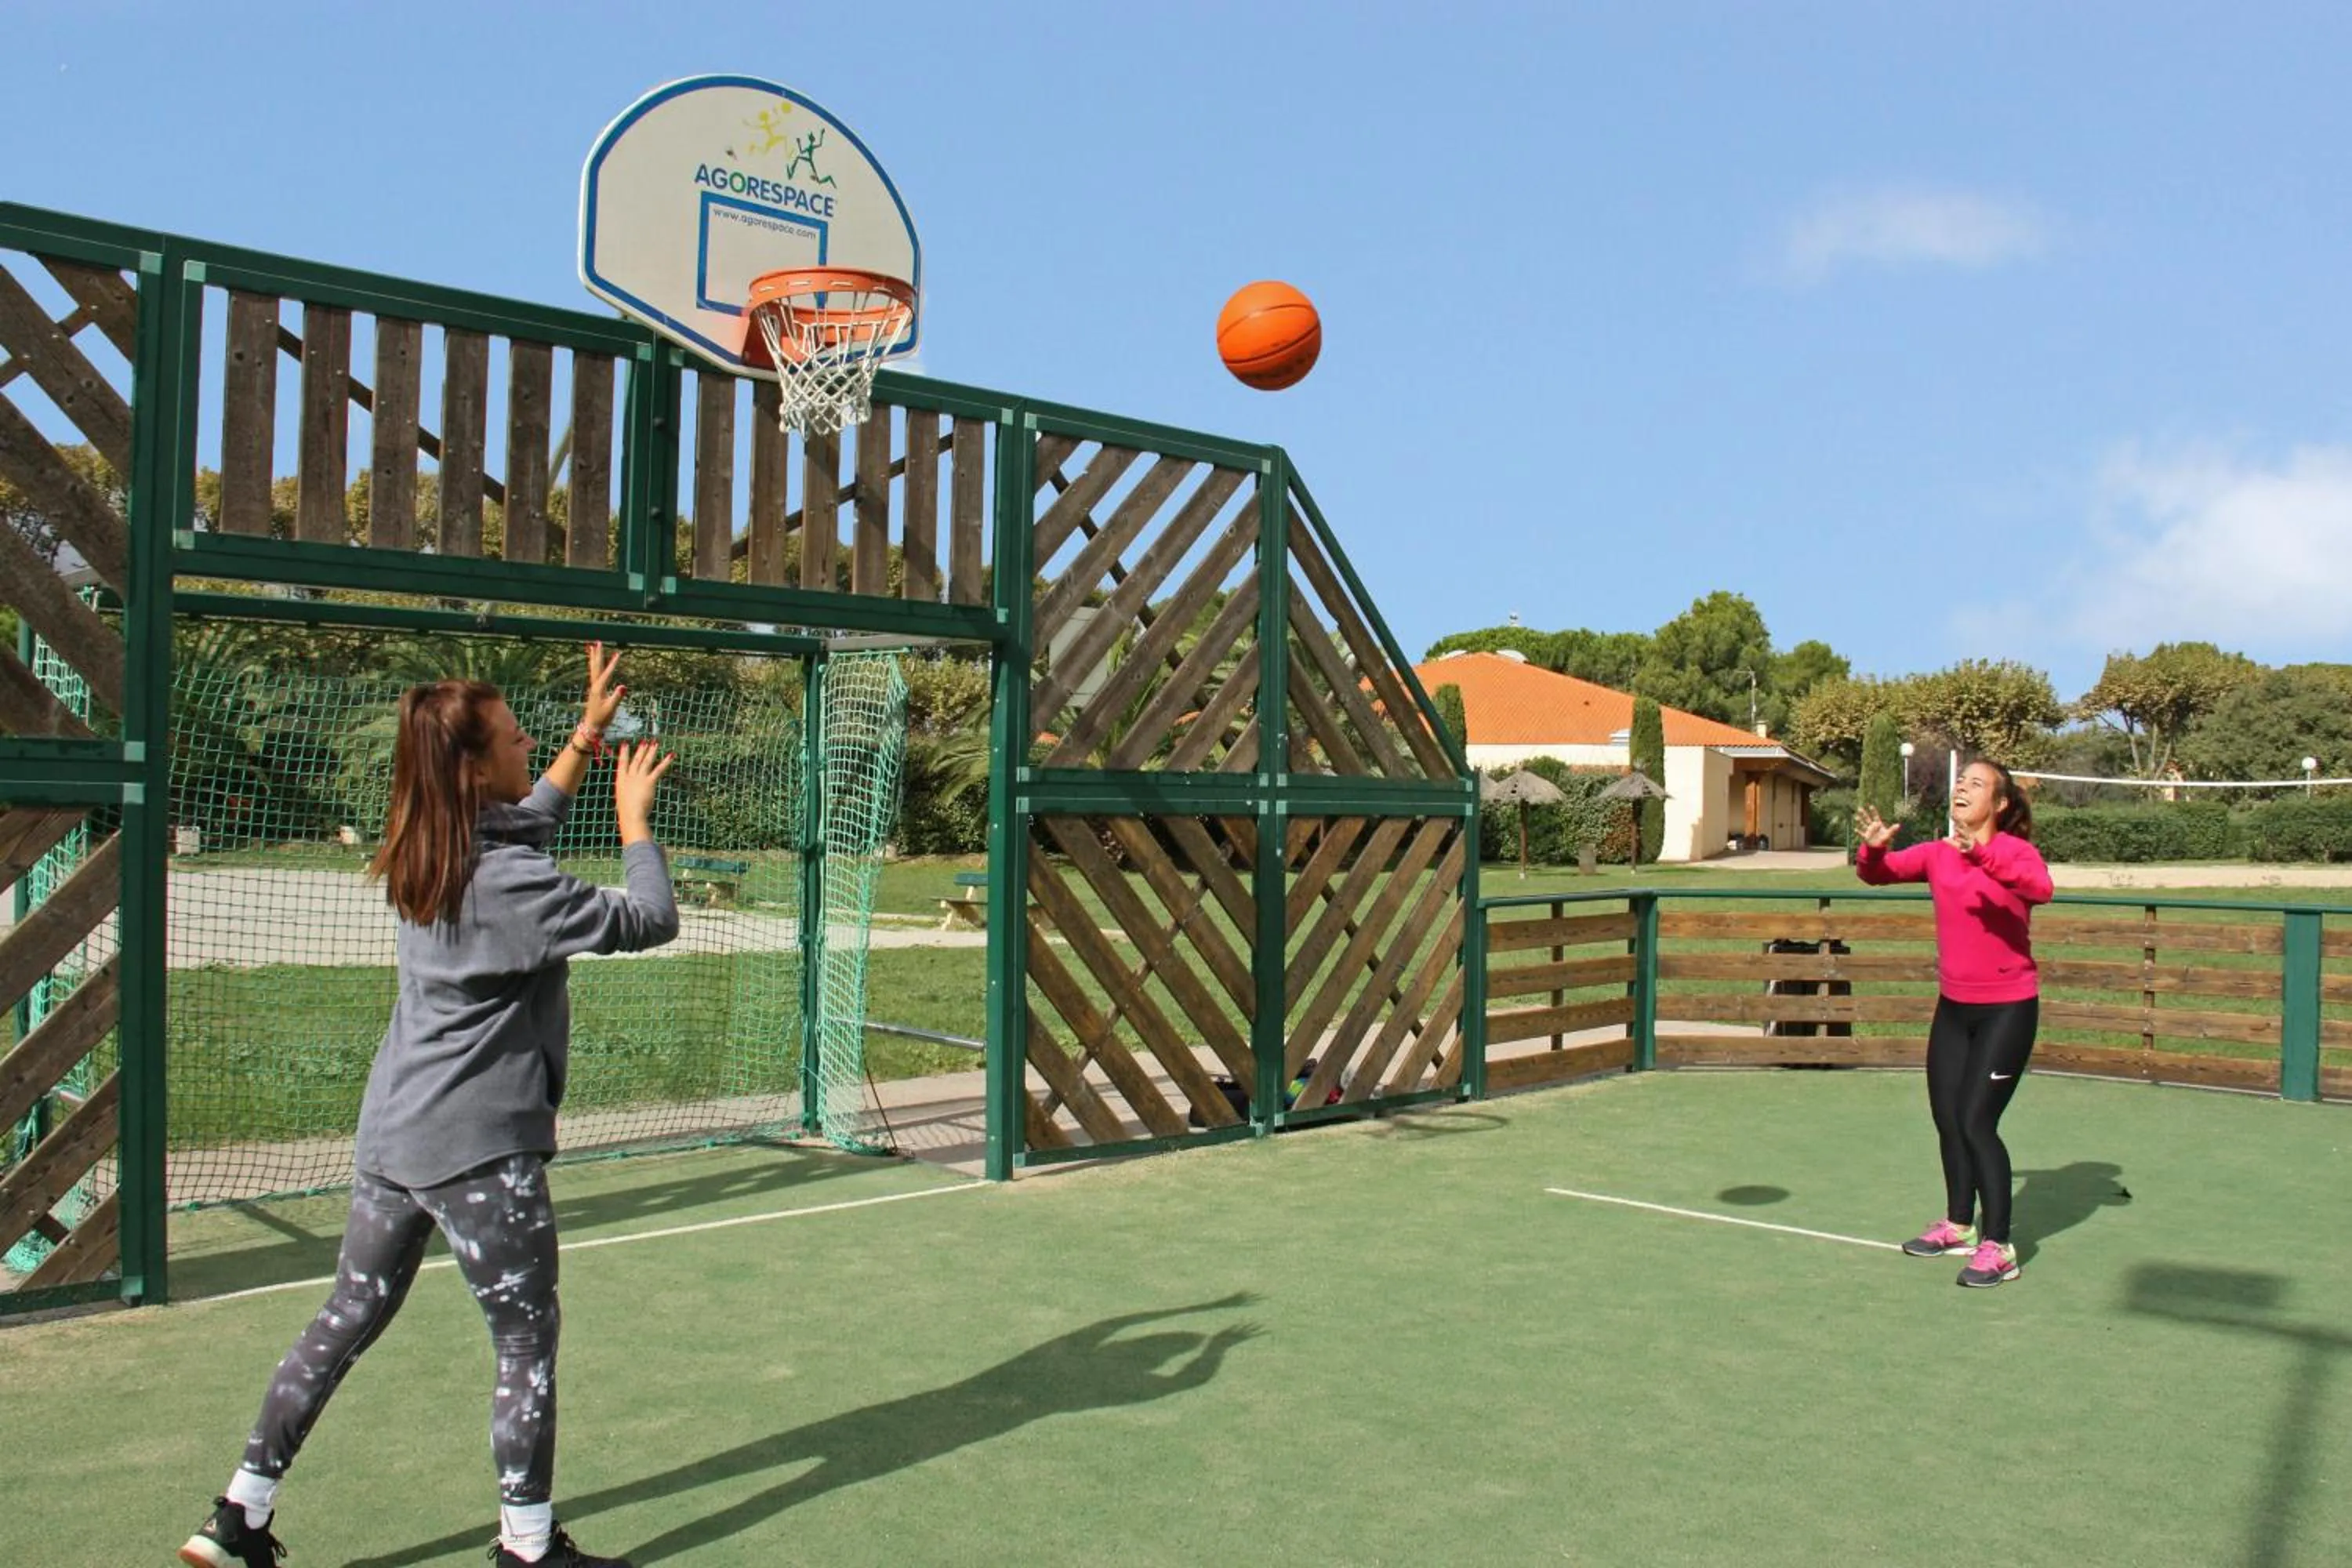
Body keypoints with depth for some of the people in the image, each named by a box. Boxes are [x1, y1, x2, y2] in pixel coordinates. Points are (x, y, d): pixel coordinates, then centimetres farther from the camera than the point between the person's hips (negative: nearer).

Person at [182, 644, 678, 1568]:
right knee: (528, 1342, 6)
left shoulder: (427, 858, 4)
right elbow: (649, 921, -16)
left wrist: (588, 735, 21)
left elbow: (529, 819, 24)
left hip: (392, 1136, 9)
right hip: (478, 1149, -8)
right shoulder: (507, 883, -22)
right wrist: (634, 818, -4)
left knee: (346, 1322, 19)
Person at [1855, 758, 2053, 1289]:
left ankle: (1998, 1247, 1)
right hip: (1954, 1006, 6)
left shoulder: (2015, 851, -14)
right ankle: (1959, 1226, 32)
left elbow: (2041, 889, -35)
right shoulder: (1938, 854, 1)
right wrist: (1874, 848, -18)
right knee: (1947, 1120, 14)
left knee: (1976, 1122, -10)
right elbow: (1878, 875, 4)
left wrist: (1982, 855, -48)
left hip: (2007, 1009, -6)